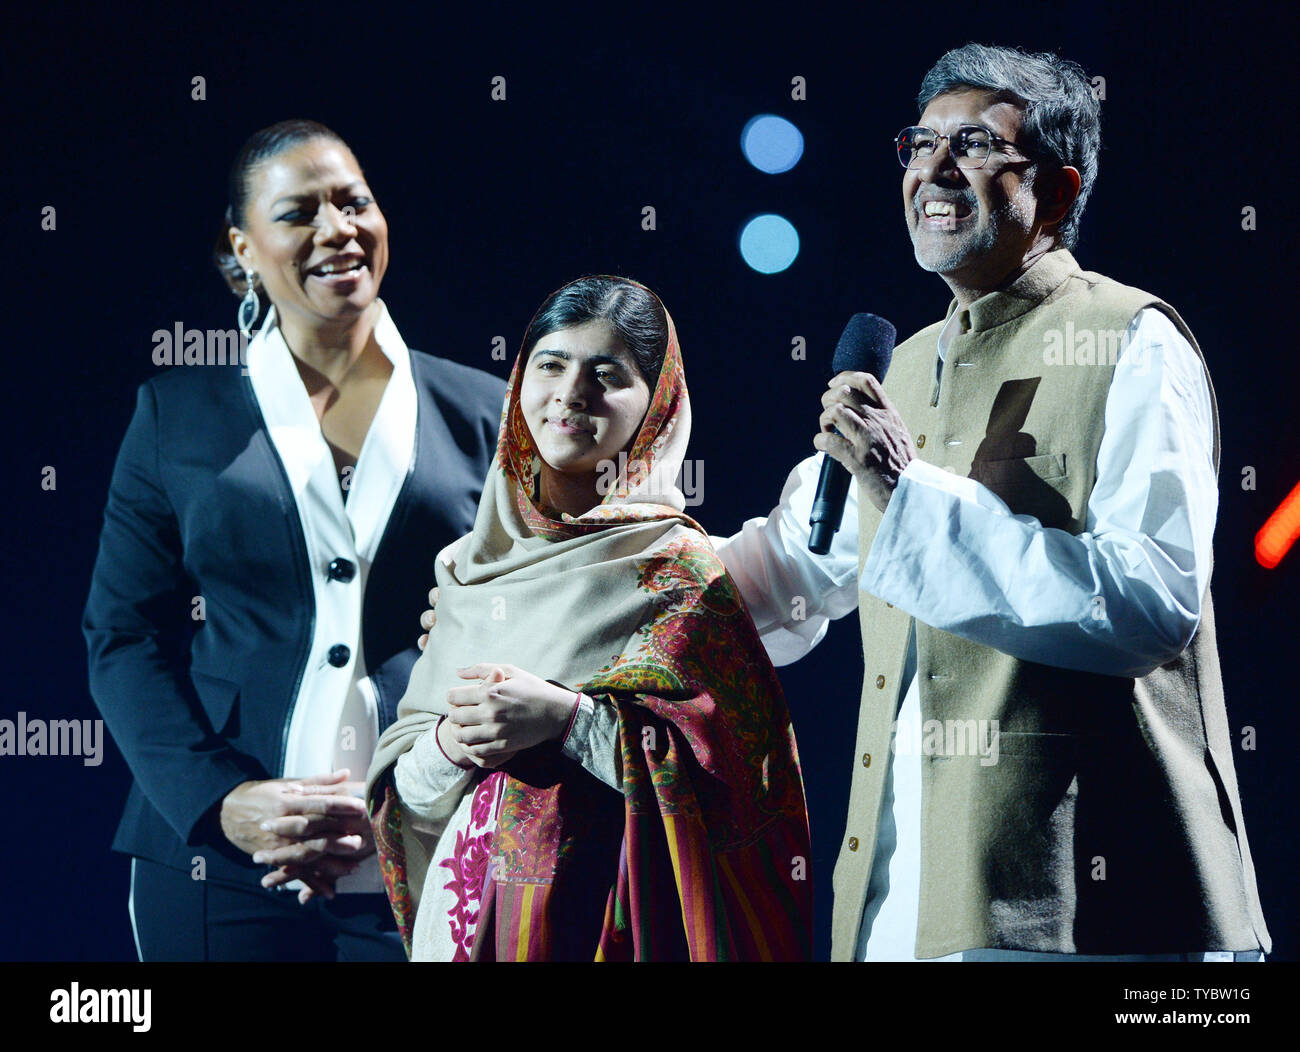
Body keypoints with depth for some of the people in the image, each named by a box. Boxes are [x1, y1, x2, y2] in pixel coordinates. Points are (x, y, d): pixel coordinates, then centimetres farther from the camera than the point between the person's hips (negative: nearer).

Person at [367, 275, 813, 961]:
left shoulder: (677, 565, -5)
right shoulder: (467, 567, 7)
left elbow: (741, 769, -14)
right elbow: (408, 795, 8)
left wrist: (566, 717, -20)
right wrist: (450, 747, -13)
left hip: (611, 917, -4)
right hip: (466, 908, 4)